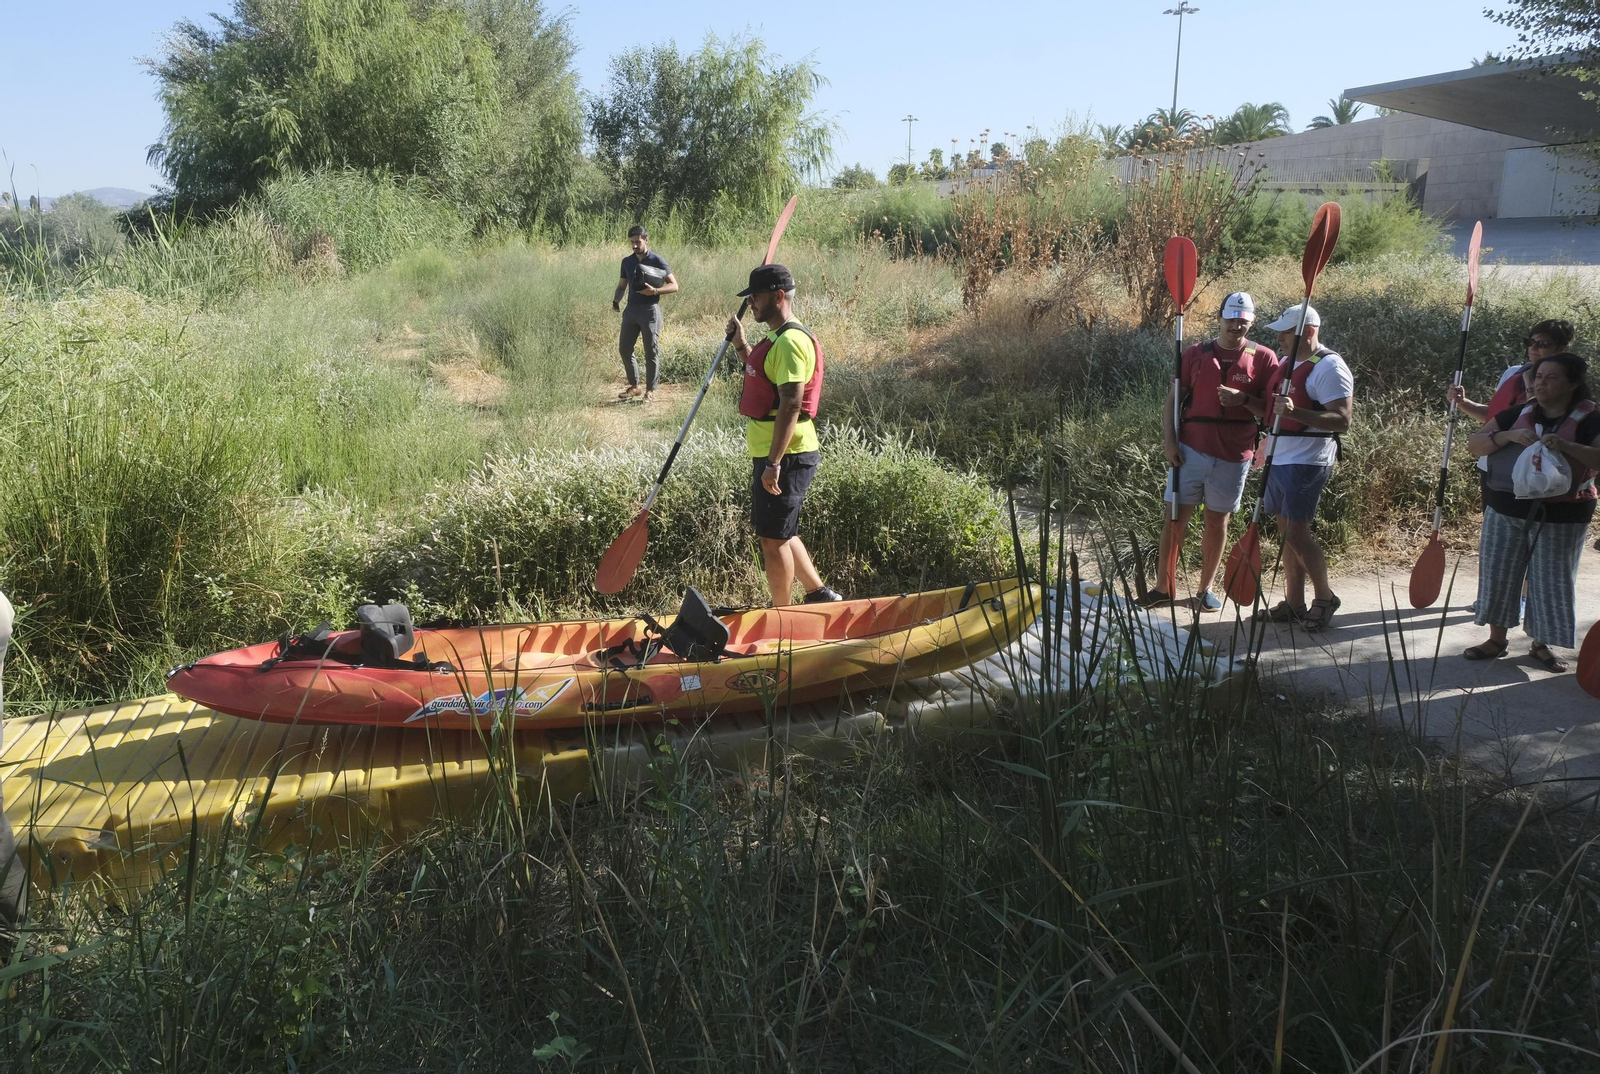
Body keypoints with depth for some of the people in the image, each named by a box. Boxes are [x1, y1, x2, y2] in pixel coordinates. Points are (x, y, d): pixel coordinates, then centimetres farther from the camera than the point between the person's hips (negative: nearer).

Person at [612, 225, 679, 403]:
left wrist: (655, 291, -22)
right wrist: (616, 299, -3)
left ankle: (651, 389, 10)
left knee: (651, 352, -1)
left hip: (650, 310, -6)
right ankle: (633, 385, 20)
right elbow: (622, 285, 17)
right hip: (631, 309, 6)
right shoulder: (627, 262, 10)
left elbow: (674, 286, -7)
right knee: (624, 348, 6)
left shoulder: (657, 261, -6)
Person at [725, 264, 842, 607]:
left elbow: (790, 405, -25)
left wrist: (774, 463, -28)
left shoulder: (790, 341, -18)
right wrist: (741, 346, 20)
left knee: (773, 539, -1)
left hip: (786, 457, -11)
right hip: (774, 453, 11)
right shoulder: (777, 338, 15)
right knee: (780, 533, 21)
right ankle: (819, 594, 30)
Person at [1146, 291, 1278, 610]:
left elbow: (1271, 409, 0)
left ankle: (1206, 588, 21)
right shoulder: (1196, 354, 3)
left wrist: (1243, 399, -18)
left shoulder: (1263, 358, 1)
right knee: (1175, 518, 0)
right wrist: (1168, 440, -6)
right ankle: (1165, 587, 9)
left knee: (1218, 521, 9)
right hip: (1190, 450, 0)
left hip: (1234, 455, 0)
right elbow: (1172, 399, 4)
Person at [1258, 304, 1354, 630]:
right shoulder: (1287, 363, 15)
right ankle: (1293, 602, 17)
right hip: (1278, 458, 9)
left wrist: (1294, 411, -31)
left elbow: (1343, 420, -21)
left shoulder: (1329, 368, -13)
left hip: (1306, 462, -9)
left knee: (1296, 533, -9)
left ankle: (1324, 597, 9)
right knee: (1286, 531, 10)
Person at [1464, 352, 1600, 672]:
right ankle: (1497, 640, 22)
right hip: (1506, 512, 3)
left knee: (1551, 581, 6)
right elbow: (1474, 443, -2)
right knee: (1498, 574, 8)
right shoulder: (1518, 414, 3)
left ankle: (1541, 645, 23)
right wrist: (1510, 436, -19)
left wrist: (1566, 446, -33)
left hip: (1560, 517, -3)